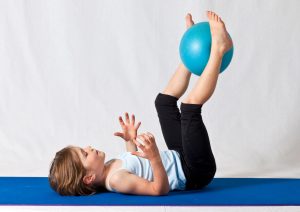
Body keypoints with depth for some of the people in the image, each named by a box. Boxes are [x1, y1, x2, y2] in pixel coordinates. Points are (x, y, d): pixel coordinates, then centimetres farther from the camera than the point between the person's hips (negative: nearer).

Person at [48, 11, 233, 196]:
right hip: (195, 173, -9)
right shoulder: (116, 180, -27)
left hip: (180, 156, 9)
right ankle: (218, 48, -8)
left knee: (164, 100, 18)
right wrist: (154, 157, -48)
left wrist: (131, 141, 9)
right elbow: (160, 189, -33)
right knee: (190, 105, -25)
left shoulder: (109, 168, 1)